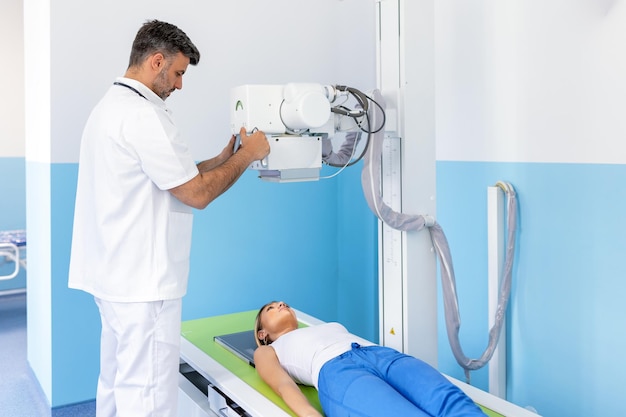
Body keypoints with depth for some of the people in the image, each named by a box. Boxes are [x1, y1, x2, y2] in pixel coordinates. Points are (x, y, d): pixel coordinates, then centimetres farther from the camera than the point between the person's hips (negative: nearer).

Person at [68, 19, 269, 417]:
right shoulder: (144, 115, -17)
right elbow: (197, 193, -15)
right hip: (143, 281, -10)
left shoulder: (110, 107, 15)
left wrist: (221, 160, 12)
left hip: (114, 276, 11)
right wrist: (247, 155, -3)